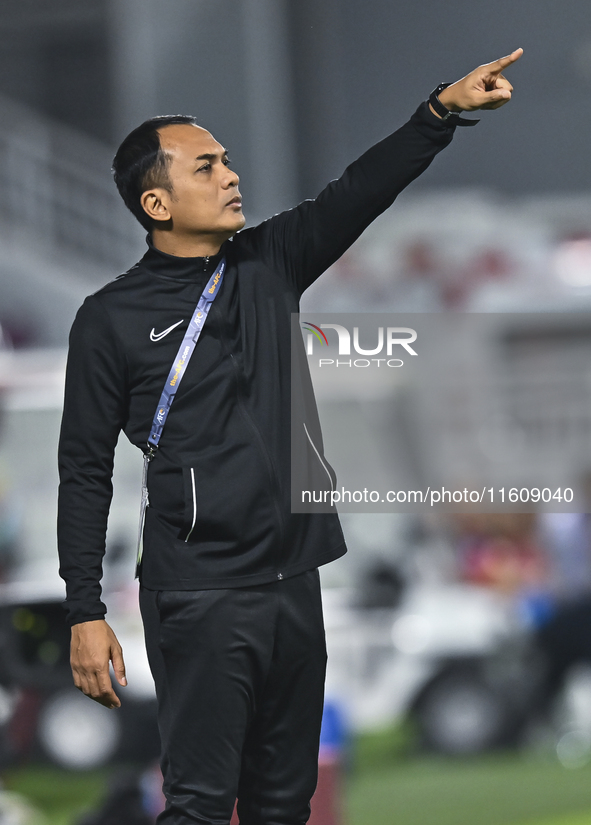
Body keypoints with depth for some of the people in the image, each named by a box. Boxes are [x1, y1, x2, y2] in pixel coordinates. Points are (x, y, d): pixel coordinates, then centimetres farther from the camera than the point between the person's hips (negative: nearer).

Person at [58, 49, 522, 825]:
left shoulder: (267, 263, 10)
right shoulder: (112, 319, -4)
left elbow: (359, 192, 0)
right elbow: (85, 471, -3)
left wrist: (445, 107, -14)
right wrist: (85, 615, -8)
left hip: (294, 581, 6)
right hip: (199, 599, -6)